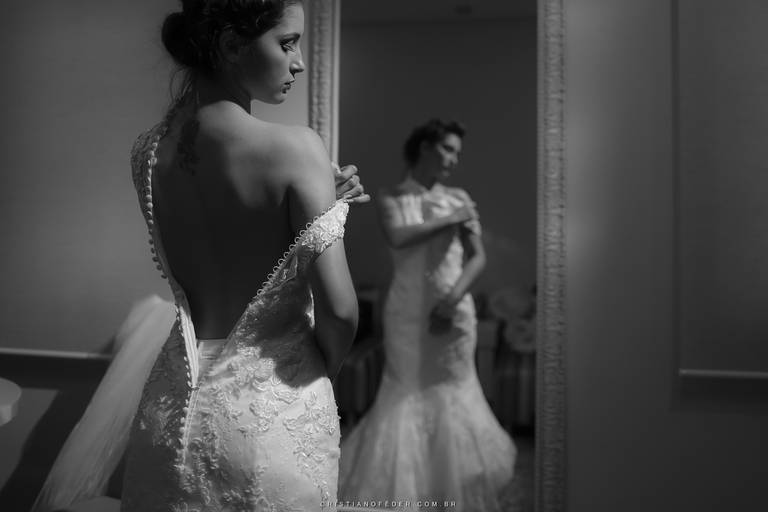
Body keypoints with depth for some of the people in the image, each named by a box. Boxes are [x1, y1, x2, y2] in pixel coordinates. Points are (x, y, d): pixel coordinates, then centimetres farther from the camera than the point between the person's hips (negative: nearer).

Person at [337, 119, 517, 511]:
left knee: (452, 392, 8)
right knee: (405, 394, 3)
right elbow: (397, 237, -18)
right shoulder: (391, 198, 2)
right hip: (407, 311, -1)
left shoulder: (460, 199, 6)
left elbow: (478, 256, -1)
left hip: (454, 310, 2)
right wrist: (450, 220, -11)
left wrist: (453, 297, -15)